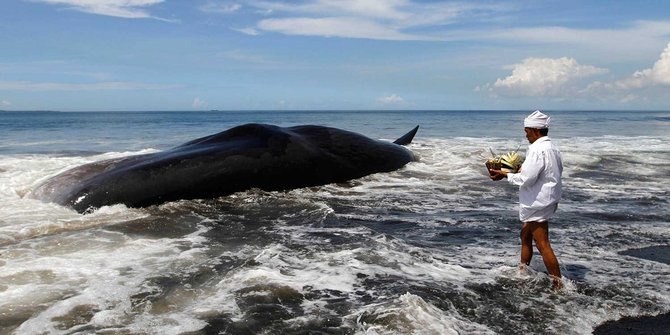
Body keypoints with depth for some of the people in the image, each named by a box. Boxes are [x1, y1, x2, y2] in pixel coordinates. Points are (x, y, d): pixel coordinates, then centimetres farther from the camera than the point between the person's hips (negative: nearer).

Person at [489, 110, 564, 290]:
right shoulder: (552, 148, 10)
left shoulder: (538, 150, -22)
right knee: (525, 235, 22)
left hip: (537, 203, -11)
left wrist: (505, 175, -12)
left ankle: (558, 285, 1)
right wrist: (523, 168, 14)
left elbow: (526, 179, -26)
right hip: (544, 199, 11)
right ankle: (522, 272, 36)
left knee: (543, 245, -5)